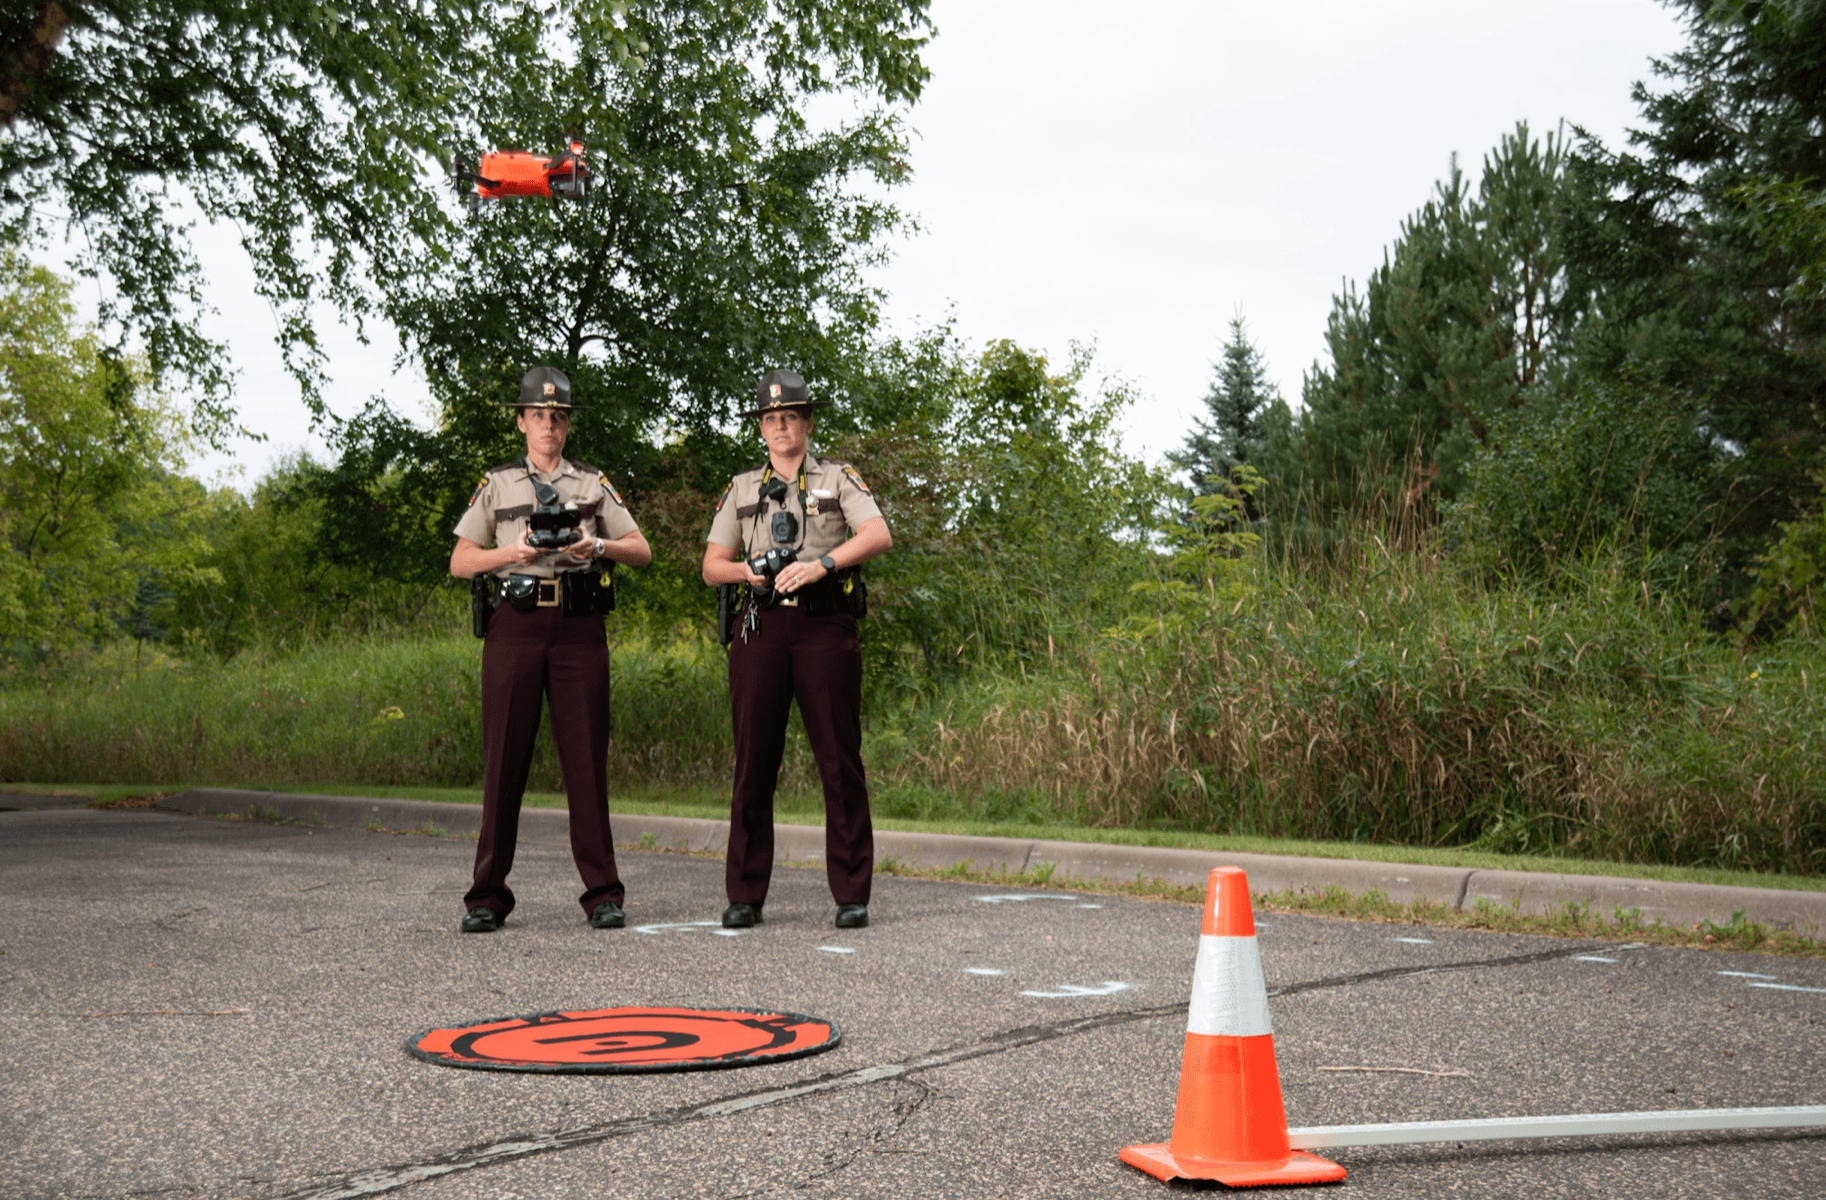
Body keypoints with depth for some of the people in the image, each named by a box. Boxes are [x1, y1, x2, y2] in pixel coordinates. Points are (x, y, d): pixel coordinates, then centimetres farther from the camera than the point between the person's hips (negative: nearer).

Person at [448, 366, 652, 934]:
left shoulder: (594, 485, 15)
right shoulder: (495, 485, 12)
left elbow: (641, 551, 12)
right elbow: (459, 562, 10)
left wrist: (600, 546, -8)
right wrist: (510, 553, -8)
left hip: (579, 627, 1)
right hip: (515, 625, 0)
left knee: (586, 758, -2)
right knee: (504, 758, -1)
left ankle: (603, 894, 3)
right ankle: (487, 897, 5)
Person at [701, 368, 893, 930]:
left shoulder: (839, 478, 9)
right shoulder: (741, 489, 17)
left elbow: (878, 535, -7)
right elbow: (711, 566, 15)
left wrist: (820, 563, -20)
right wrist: (748, 570, -7)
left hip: (825, 625, -2)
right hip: (761, 628, 2)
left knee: (841, 762, -4)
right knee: (754, 763, 0)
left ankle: (852, 896, 2)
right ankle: (745, 897, 7)